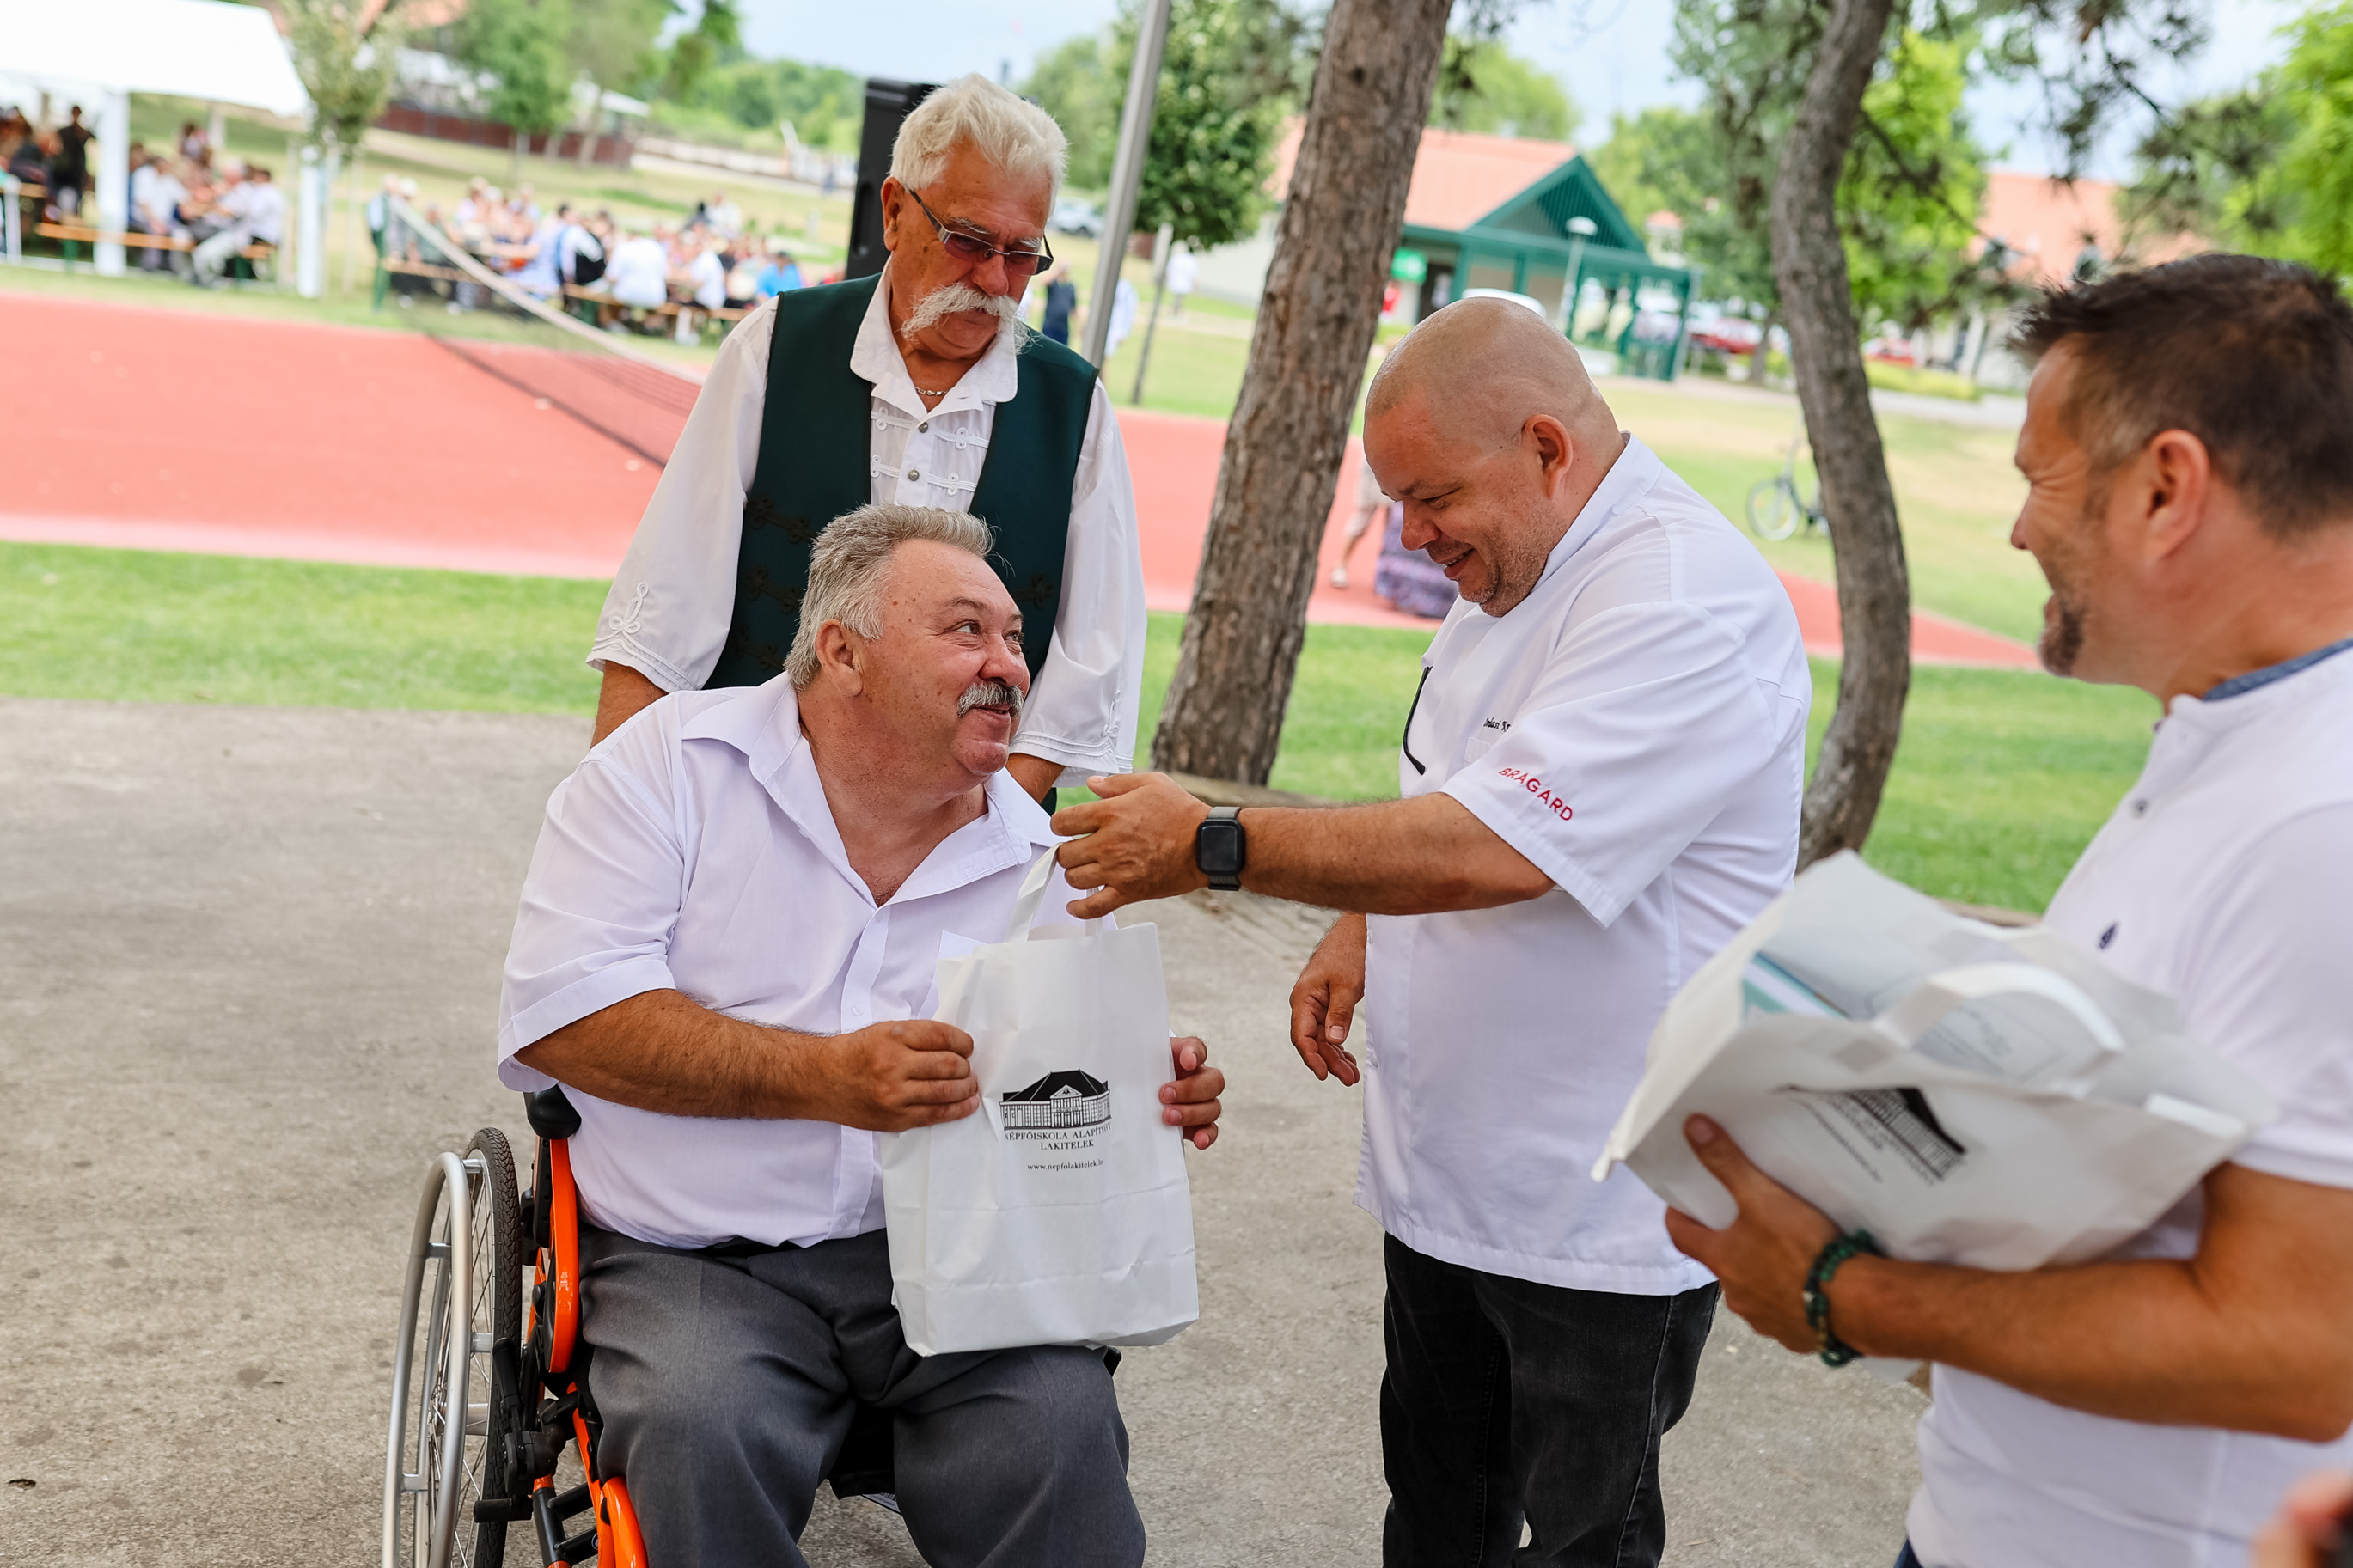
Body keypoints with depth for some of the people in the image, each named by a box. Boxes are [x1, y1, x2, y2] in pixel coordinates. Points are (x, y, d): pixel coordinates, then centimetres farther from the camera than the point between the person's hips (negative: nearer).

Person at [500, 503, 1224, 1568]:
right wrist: (824, 1078, -22)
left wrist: (1150, 1094, -9)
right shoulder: (674, 765, -2)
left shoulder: (1037, 860, 9)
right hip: (695, 1260, -2)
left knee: (1063, 1429, -25)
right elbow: (561, 1013, -13)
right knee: (704, 1437, -32)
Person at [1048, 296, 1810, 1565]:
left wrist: (1211, 846, -25)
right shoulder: (1509, 576, 9)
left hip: (1603, 1212, -9)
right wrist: (1358, 935, 7)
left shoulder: (1689, 602, -23)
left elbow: (1490, 848, -31)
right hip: (1448, 1173, 9)